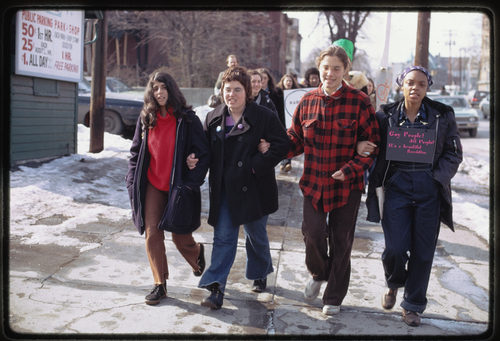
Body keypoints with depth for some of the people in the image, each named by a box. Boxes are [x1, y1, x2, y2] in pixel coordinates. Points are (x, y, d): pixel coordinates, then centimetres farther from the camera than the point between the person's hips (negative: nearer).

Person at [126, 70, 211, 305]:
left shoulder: (187, 119, -7)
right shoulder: (146, 118, 5)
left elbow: (203, 154, -7)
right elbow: (136, 152, 12)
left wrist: (191, 183, -13)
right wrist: (132, 180, 4)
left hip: (177, 188, -3)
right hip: (152, 186, 4)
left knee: (180, 237, 3)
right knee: (152, 233, -1)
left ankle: (197, 254, 39)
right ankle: (160, 285, 12)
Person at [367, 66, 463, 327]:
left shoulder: (442, 115, 4)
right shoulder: (386, 115, 3)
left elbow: (453, 153, 6)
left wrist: (437, 178, -7)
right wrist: (378, 182, -4)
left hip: (429, 188, 1)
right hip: (396, 185, -1)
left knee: (423, 250, 5)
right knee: (396, 247, -8)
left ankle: (413, 305, 23)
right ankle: (393, 284, 27)